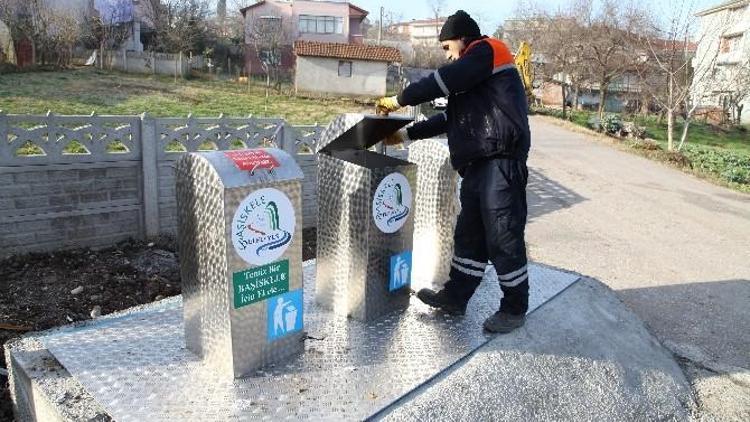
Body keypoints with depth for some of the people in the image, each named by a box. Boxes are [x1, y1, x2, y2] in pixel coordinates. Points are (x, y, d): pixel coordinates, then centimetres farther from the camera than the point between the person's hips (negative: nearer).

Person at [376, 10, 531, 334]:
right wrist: (407, 134, 24)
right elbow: (450, 118, 25)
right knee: (469, 234, 13)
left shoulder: (487, 51, -1)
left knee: (503, 238, -3)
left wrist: (400, 100, -4)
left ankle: (515, 309, 11)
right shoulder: (473, 73, 25)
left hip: (501, 162, -10)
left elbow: (443, 81, -13)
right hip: (479, 164, 10)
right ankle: (455, 296, 24)